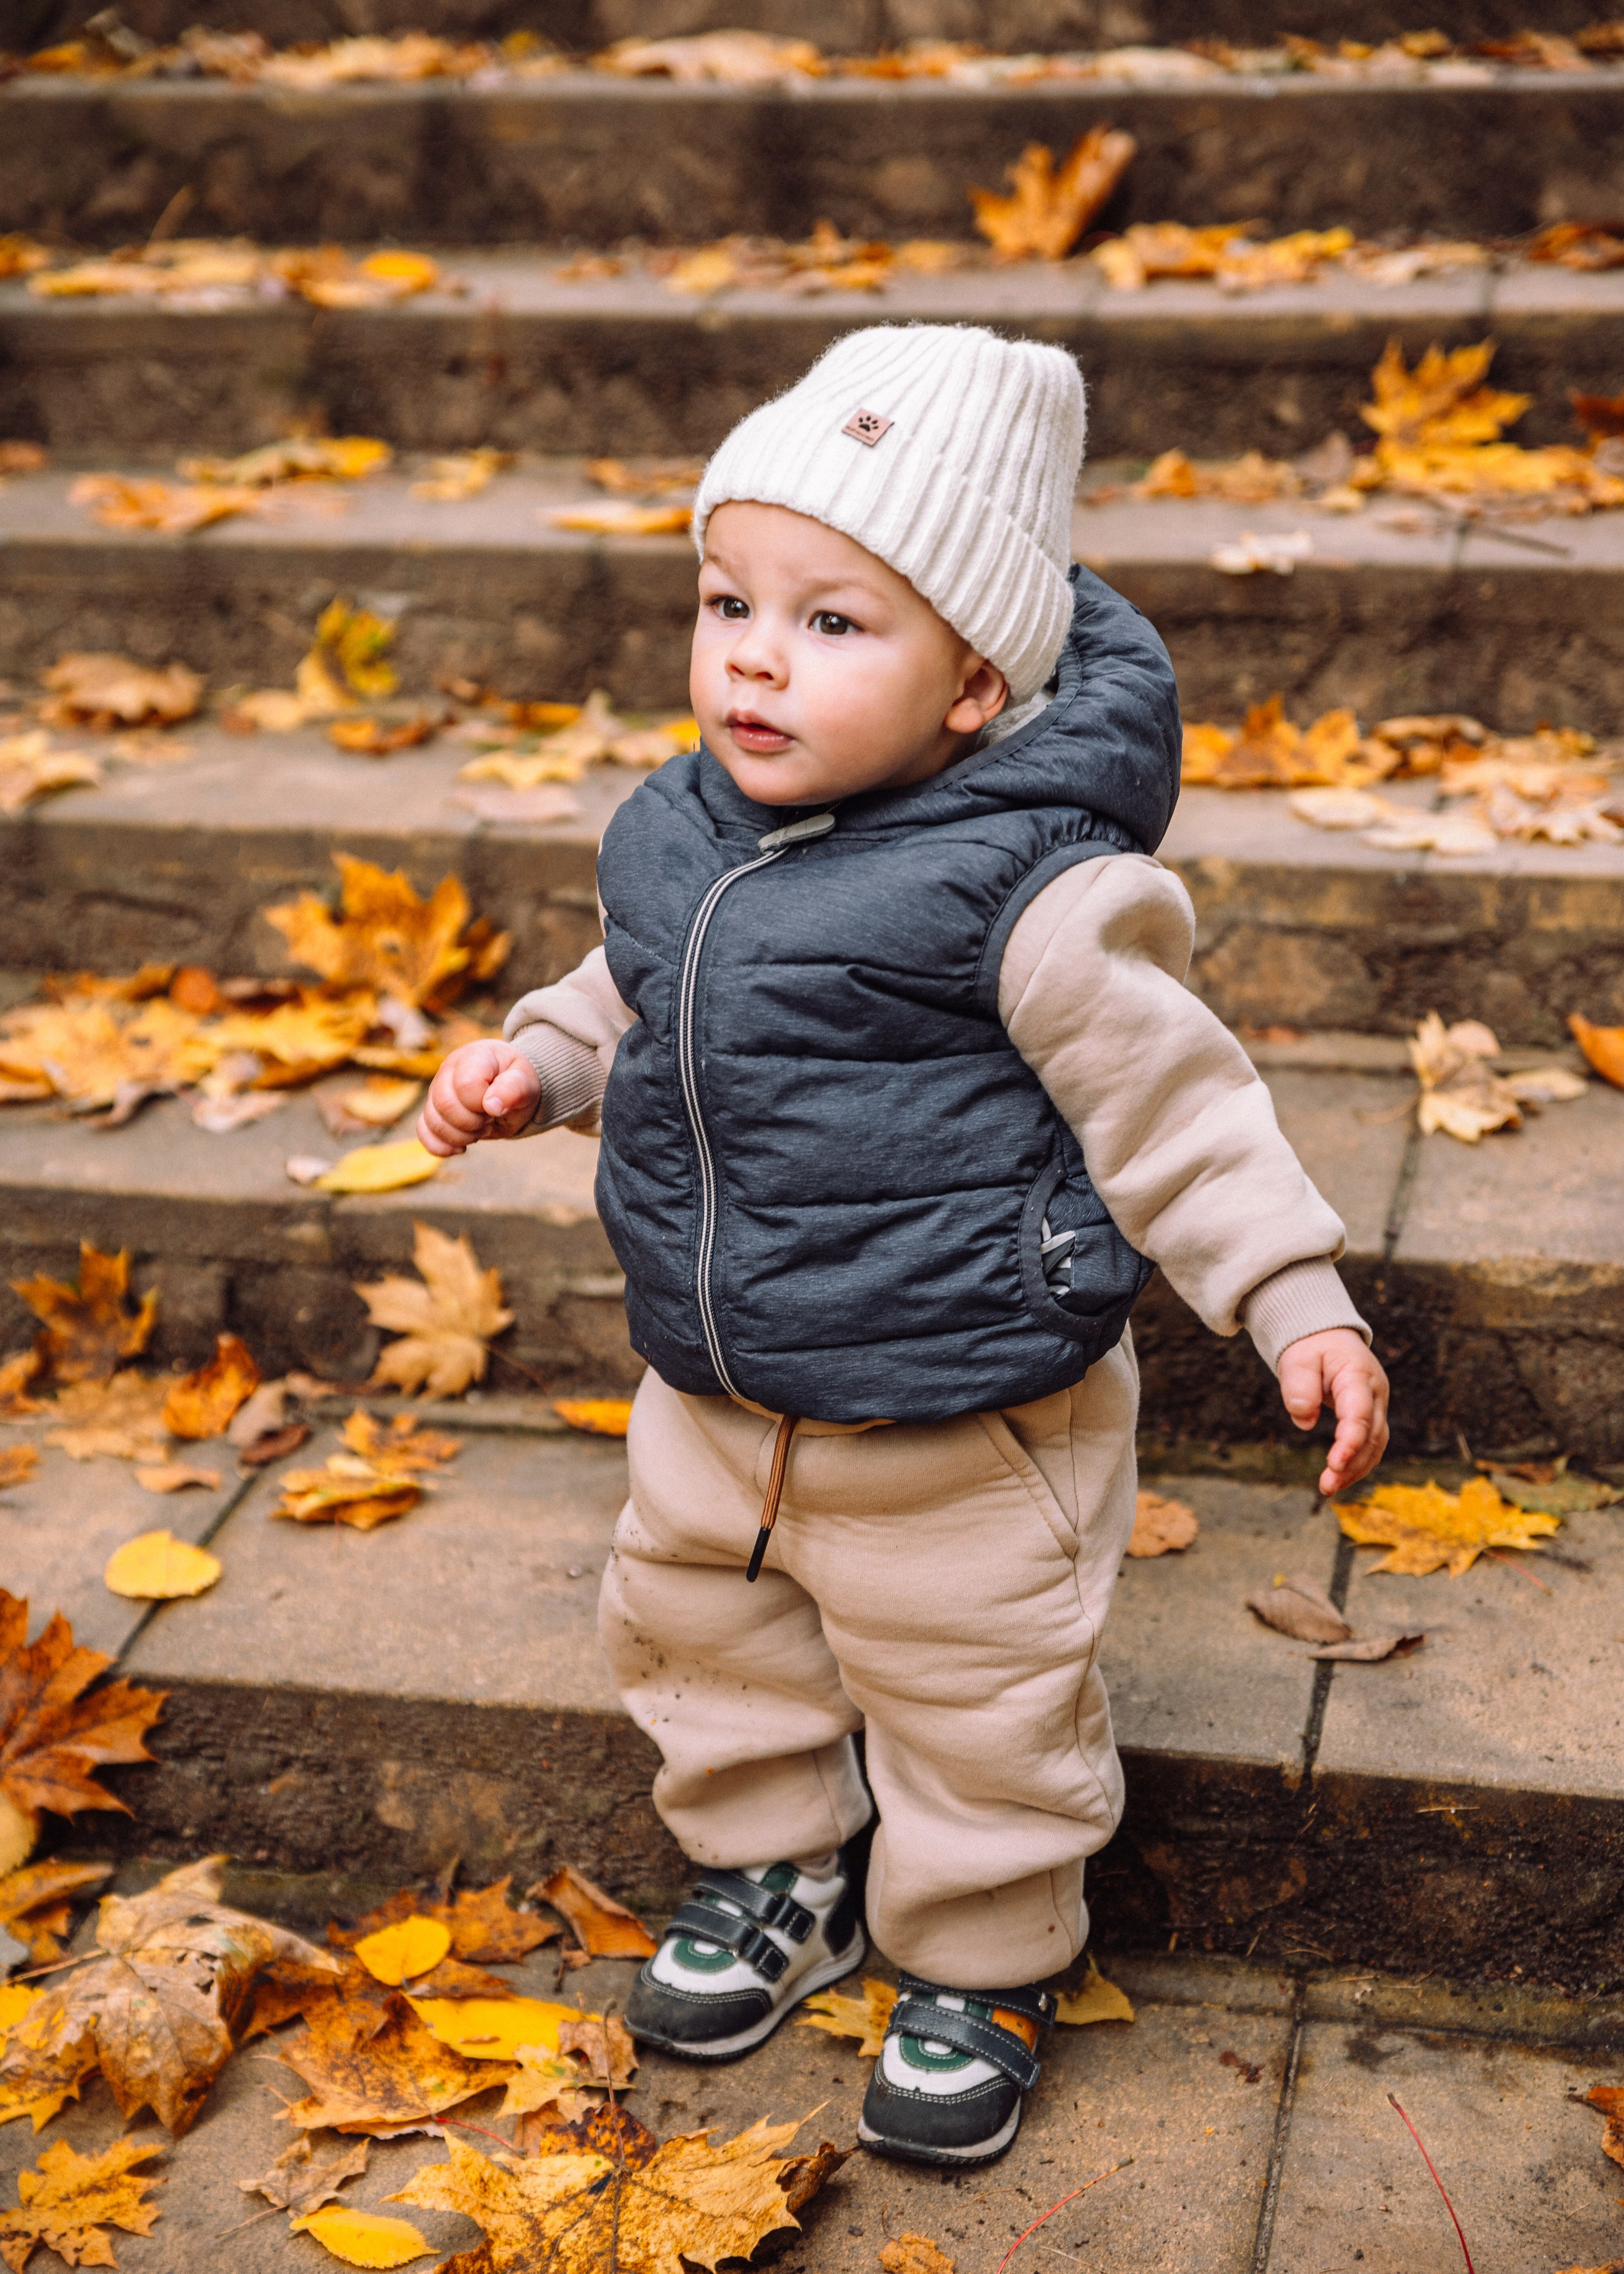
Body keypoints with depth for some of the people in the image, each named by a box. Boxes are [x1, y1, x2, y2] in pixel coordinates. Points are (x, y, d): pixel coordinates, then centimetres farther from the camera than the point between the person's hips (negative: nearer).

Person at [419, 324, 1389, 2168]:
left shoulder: (1038, 892, -24)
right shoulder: (676, 837, -3)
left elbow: (1171, 1101, -17)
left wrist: (1298, 1305, -20)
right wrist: (540, 1060, 0)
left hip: (962, 1423, -6)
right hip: (712, 1395, 7)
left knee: (974, 1707, 12)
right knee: (698, 1638, 25)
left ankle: (980, 1965, 38)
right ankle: (778, 1876, 51)